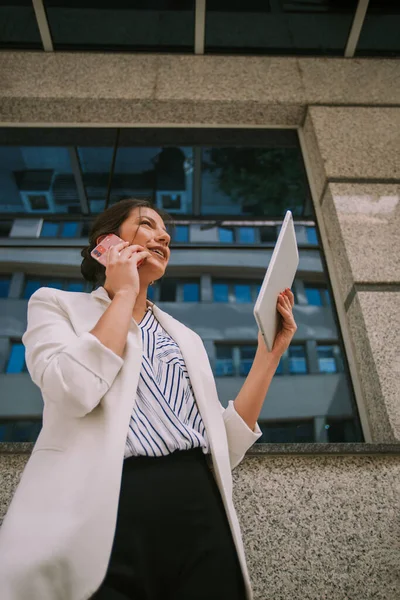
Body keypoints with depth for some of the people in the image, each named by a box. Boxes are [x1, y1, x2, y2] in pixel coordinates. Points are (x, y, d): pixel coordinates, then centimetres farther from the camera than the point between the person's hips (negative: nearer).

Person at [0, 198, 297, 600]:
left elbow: (227, 445, 9)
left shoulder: (186, 338, 18)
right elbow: (73, 390, -15)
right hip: (100, 507, -4)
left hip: (198, 508, 5)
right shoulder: (56, 304, 7)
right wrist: (125, 292, -3)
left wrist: (270, 351, 3)